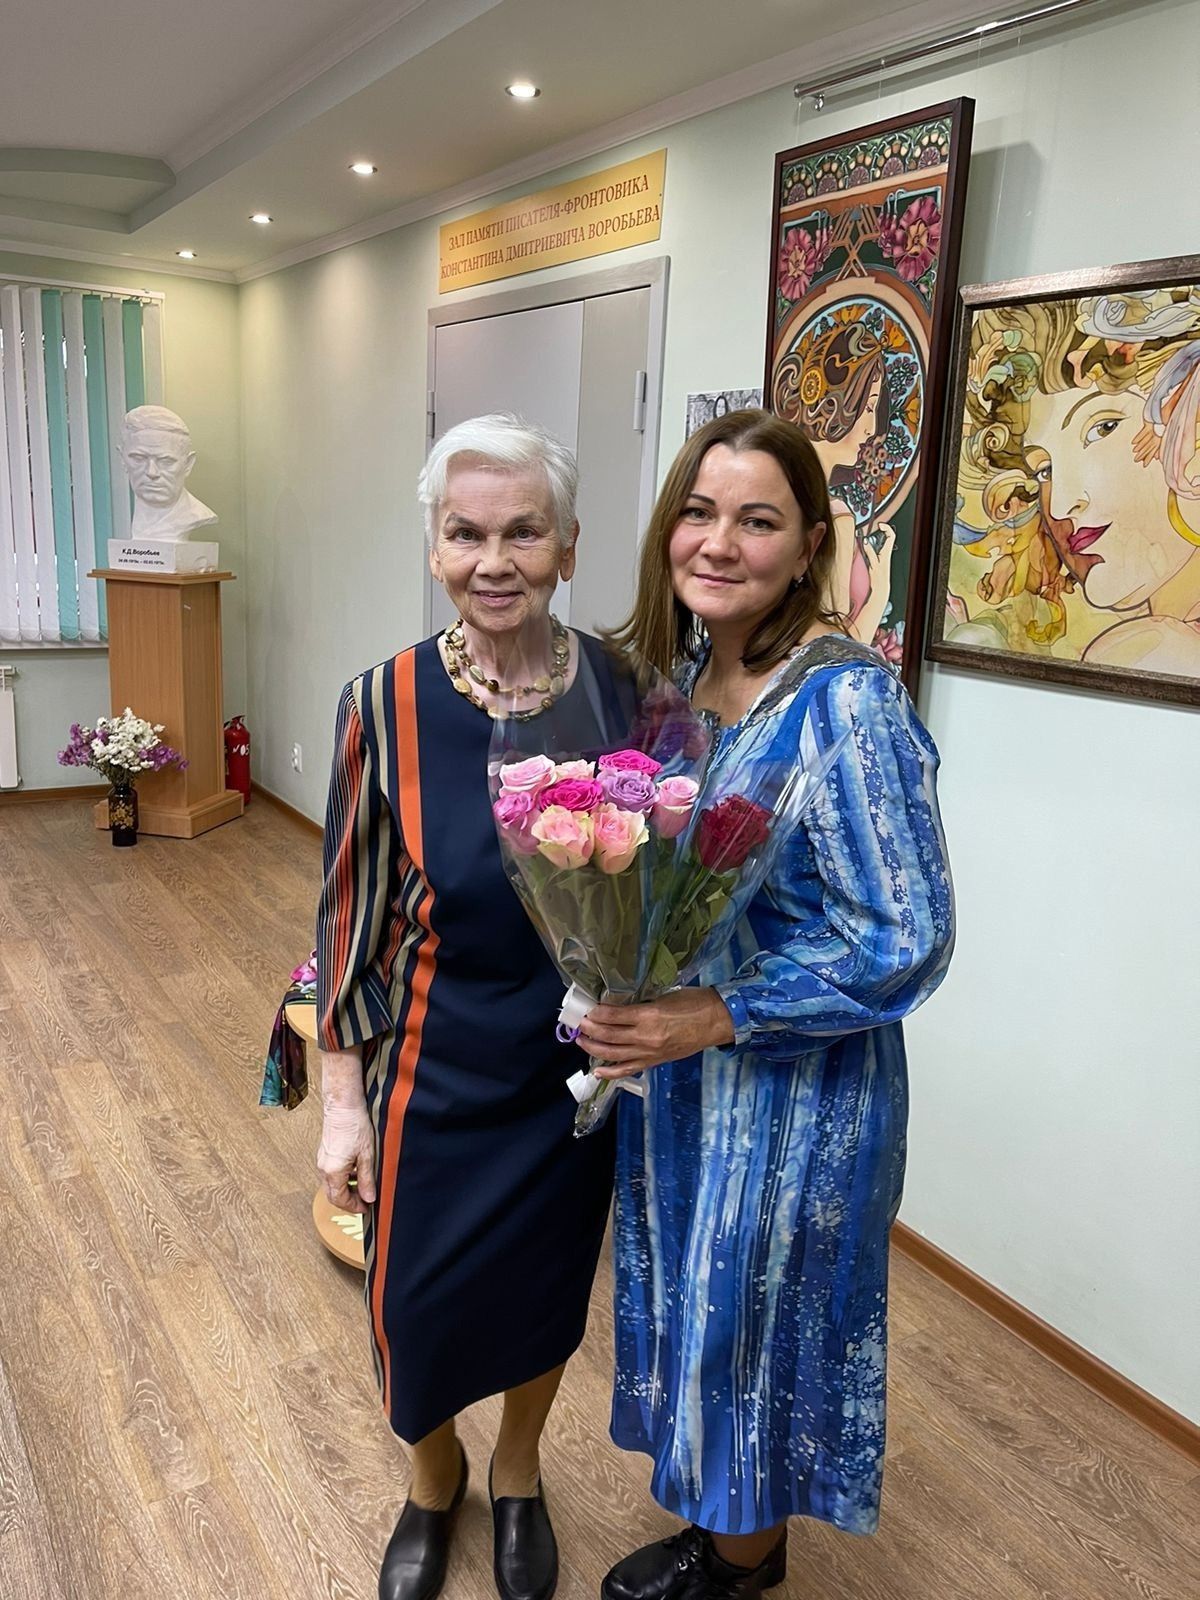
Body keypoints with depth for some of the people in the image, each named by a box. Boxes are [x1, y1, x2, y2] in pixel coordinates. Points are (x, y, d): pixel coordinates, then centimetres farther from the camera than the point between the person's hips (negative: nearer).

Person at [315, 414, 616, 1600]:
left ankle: (517, 1478, 52)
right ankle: (433, 1482, 49)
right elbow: (350, 916, -7)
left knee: (546, 1286, 20)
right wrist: (342, 1097, -5)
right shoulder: (387, 704, -14)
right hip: (435, 1069, -1)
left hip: (580, 1065, 2)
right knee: (418, 1304, 14)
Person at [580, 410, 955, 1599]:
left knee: (752, 1322, 16)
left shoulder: (844, 700, -23)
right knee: (695, 1307, 24)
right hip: (672, 1069, 7)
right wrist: (633, 1011, -1)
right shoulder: (683, 667, -1)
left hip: (792, 1091, -7)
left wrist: (713, 1017, -25)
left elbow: (906, 942, -23)